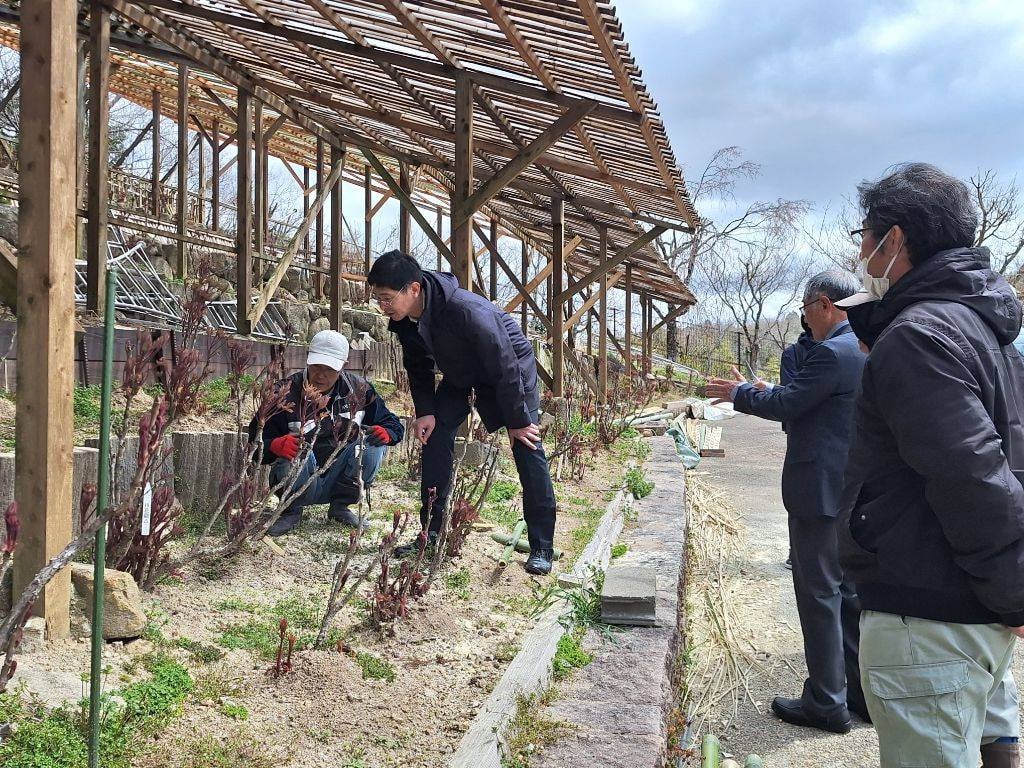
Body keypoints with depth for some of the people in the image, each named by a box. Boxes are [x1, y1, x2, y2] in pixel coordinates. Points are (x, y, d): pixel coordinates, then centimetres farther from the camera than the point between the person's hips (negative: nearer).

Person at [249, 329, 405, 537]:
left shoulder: (358, 389, -2)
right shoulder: (287, 392, -11)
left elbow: (394, 425, 6)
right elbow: (256, 440, -11)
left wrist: (386, 432, -18)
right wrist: (276, 445, -34)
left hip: (338, 479, 3)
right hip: (302, 484, -3)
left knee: (375, 443, -21)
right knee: (296, 452, -35)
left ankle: (340, 506, -1)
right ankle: (291, 510, -3)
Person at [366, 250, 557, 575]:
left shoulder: (467, 310, -41)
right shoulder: (404, 320, -17)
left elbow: (505, 366, -32)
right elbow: (418, 367, 1)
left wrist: (517, 421, -25)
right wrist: (425, 411, -9)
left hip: (512, 367, -7)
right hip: (460, 374, 7)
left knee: (527, 448, -14)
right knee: (434, 435, -3)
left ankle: (542, 548, -7)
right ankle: (430, 534, 5)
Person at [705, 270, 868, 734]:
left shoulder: (833, 352, -19)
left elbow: (786, 403, -16)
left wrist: (738, 393, -1)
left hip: (821, 490, -10)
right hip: (854, 489, 10)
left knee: (818, 593, 0)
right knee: (849, 590, 17)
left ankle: (827, 703, 9)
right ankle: (862, 690, 27)